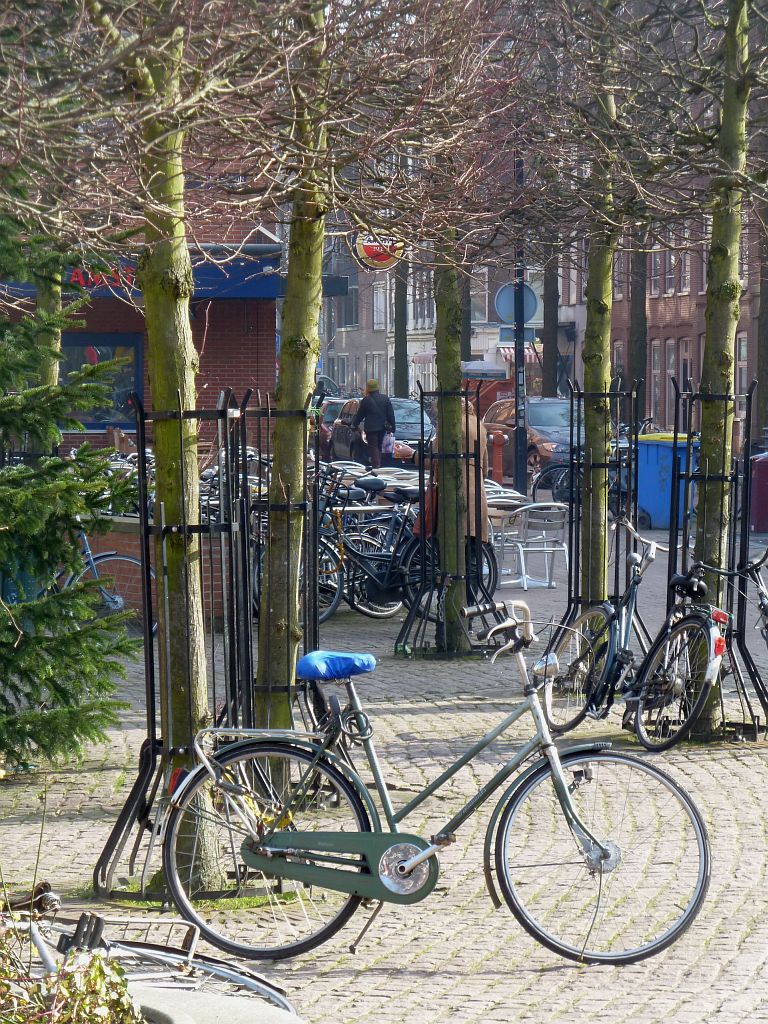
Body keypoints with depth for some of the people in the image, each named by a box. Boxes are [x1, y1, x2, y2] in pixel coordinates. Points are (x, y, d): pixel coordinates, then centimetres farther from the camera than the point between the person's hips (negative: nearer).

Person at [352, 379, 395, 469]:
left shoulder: (366, 400, -8)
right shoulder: (385, 398, 5)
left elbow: (359, 414, 2)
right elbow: (391, 414, 7)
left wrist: (355, 424, 18)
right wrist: (391, 427, 12)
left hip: (371, 428, -5)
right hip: (382, 427, 5)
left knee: (373, 446, -2)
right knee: (379, 446, 16)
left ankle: (375, 464, -12)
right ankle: (378, 463, 18)